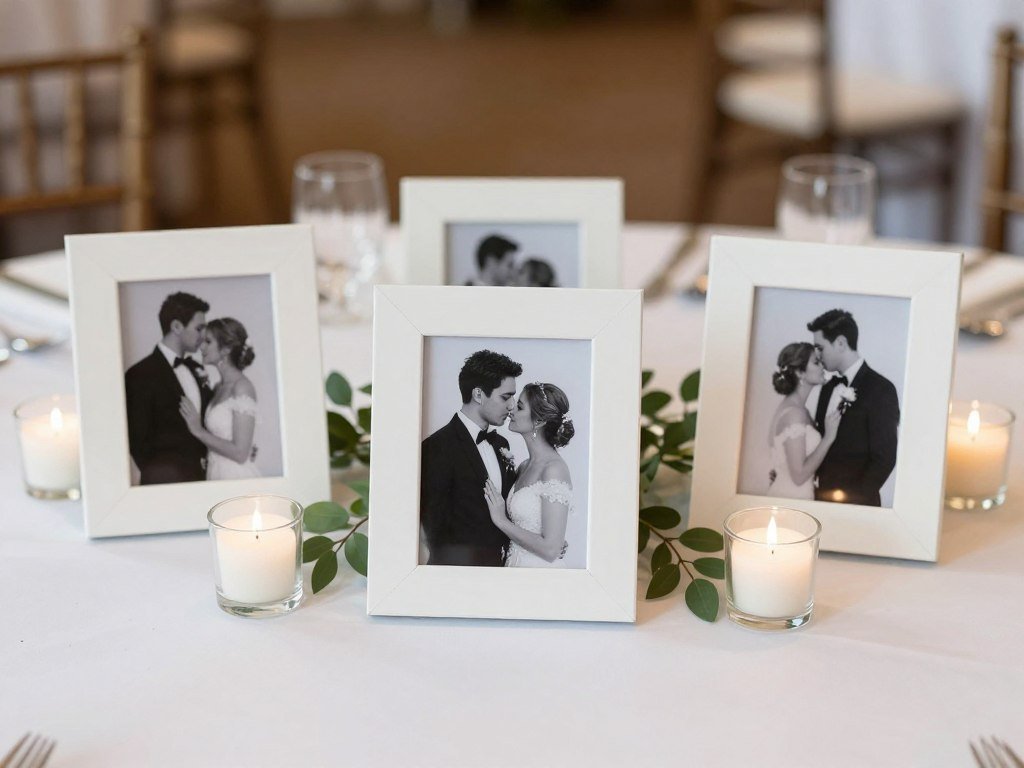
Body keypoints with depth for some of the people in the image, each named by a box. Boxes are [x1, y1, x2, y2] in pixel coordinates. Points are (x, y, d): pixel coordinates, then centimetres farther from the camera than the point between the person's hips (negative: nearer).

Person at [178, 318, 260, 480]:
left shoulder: (242, 387, -12)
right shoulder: (219, 387, 12)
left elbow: (240, 452, -16)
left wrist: (198, 430, -13)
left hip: (237, 478, -7)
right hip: (216, 475, 7)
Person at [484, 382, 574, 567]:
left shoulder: (554, 469, -18)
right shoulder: (524, 467, 6)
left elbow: (551, 549, -21)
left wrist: (501, 520, -15)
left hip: (541, 571, -8)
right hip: (516, 566, 8)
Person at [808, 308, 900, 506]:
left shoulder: (880, 389, -8)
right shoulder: (829, 388, 13)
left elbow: (885, 457, -11)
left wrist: (852, 498, -15)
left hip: (855, 504, -6)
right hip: (822, 498, 6)